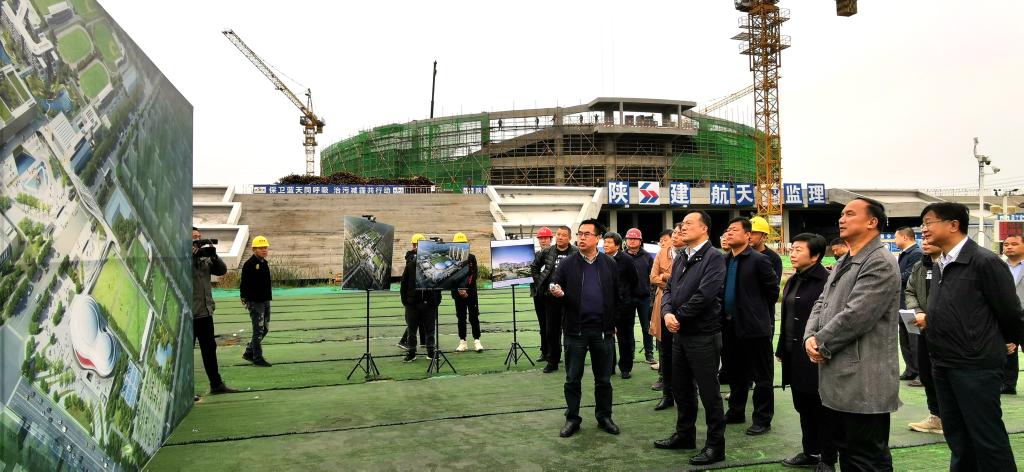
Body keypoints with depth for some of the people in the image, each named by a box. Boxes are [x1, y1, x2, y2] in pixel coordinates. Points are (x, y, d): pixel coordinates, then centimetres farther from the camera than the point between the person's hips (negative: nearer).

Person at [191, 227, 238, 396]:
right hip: (188, 313, -7)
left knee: (209, 349, 15)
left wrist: (213, 255, -8)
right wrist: (192, 254, -22)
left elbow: (222, 270, 7)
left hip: (206, 312, 7)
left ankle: (216, 384, 26)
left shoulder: (204, 257, 11)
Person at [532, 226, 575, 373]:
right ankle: (552, 361, 20)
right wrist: (539, 282, 12)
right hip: (550, 296, 4)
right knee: (551, 330, 9)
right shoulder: (547, 252, 6)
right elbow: (534, 266, 20)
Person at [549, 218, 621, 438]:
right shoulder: (567, 264, 1)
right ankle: (572, 419, 18)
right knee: (572, 378, 6)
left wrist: (615, 321, 4)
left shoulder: (609, 264, 4)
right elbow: (553, 287, 2)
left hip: (603, 330, 1)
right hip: (575, 329, -1)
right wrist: (556, 293, -21)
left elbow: (618, 295, 7)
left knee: (603, 378, 11)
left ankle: (604, 417, 25)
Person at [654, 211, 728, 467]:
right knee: (681, 388, 18)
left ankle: (716, 445, 13)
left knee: (708, 391, 2)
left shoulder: (714, 257, -13)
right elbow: (669, 289, 10)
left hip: (703, 335, -8)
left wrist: (679, 316, -13)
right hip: (680, 333, 8)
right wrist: (667, 312, -10)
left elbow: (704, 295, -22)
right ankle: (685, 434, 33)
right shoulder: (681, 258, 13)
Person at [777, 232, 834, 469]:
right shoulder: (793, 281, 11)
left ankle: (827, 459, 19)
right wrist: (782, 350, 17)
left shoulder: (828, 281, -15)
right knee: (803, 408, 17)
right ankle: (810, 452, 30)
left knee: (822, 411, 6)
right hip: (795, 357, 8)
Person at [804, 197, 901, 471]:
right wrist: (810, 337, -4)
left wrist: (820, 344, -11)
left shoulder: (881, 264, -15)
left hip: (863, 383, -9)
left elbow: (854, 316, -22)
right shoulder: (843, 264, 17)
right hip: (837, 379, 9)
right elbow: (821, 304, 15)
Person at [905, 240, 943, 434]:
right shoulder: (919, 267, 12)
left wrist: (929, 318, -17)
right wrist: (917, 312, -2)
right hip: (925, 330, 8)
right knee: (926, 375, 15)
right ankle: (935, 416, 29)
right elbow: (909, 292, 17)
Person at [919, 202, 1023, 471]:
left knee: (987, 439, 1)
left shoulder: (984, 262, -15)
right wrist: (928, 320, 5)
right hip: (943, 366, 8)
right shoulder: (942, 265, 10)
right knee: (957, 438, 17)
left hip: (976, 367, -8)